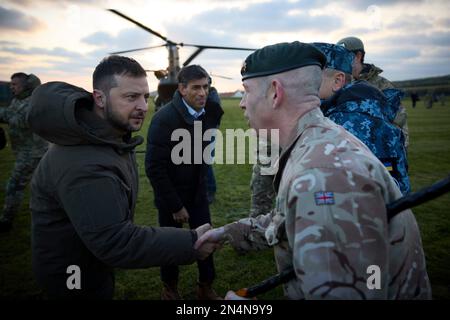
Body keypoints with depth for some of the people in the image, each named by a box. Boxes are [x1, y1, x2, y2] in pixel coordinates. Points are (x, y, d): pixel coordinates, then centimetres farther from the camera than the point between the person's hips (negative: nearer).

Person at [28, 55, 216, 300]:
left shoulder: (112, 135, -3)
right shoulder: (83, 164, -36)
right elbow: (115, 243, -38)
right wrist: (190, 244, -36)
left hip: (98, 257, 9)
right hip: (74, 274, -9)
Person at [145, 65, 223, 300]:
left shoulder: (210, 113, -7)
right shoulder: (164, 118, -22)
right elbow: (154, 168, -22)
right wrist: (175, 206, -18)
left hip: (198, 192, 4)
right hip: (171, 194, -4)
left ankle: (205, 287, 30)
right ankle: (170, 288, 36)